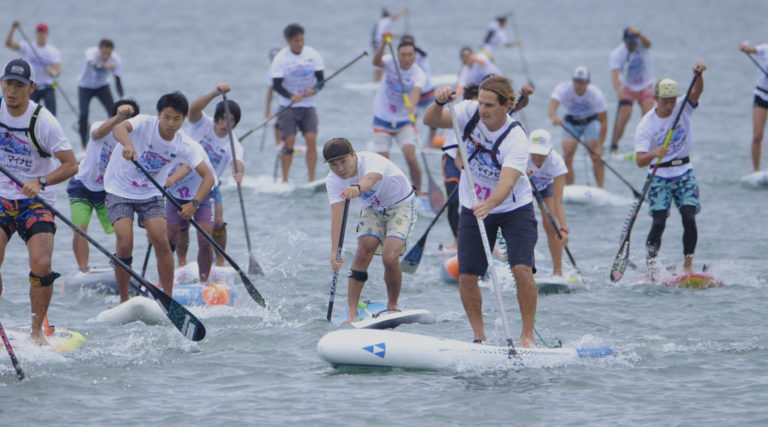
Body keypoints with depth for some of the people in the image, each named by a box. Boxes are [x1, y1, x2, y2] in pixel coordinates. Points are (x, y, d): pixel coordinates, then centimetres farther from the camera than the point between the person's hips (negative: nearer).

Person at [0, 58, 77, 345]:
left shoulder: (43, 122, -15)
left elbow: (71, 165, -15)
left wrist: (41, 182, -29)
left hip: (36, 202, -3)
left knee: (41, 266, -17)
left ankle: (37, 330, 0)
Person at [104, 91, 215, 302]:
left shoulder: (185, 145, -11)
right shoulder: (145, 123, -19)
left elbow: (208, 177, -16)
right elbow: (119, 128, -40)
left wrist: (194, 203, -33)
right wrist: (128, 145, -63)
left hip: (151, 193, 3)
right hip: (120, 190, -3)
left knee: (161, 241, -15)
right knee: (125, 245, -16)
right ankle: (124, 301, -1)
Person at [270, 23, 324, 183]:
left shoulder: (313, 55, -1)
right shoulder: (280, 59, -8)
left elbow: (320, 79, -1)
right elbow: (276, 85, -12)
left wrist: (315, 89, -24)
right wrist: (291, 97, -29)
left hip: (308, 105, 2)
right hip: (288, 106, -2)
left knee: (311, 139, -12)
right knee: (289, 141, -9)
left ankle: (312, 180, -9)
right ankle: (285, 180, 2)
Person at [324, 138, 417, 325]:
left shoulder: (372, 161, -35)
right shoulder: (333, 181, -20)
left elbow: (370, 180, -59)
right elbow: (336, 215, -30)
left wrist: (357, 188, -84)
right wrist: (335, 251, -44)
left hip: (401, 206, -5)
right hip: (373, 209, 5)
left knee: (390, 258, -20)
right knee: (363, 253, -15)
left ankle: (392, 306, 4)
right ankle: (352, 312, -8)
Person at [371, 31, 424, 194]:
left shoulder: (419, 75, -15)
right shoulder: (391, 63, -9)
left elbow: (416, 91, -35)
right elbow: (376, 62, -31)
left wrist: (411, 104, -57)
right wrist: (384, 44, -48)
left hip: (404, 121, -1)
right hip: (382, 119, 1)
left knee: (411, 158, -17)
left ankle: (418, 191, -2)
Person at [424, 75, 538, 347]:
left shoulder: (515, 139, -28)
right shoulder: (470, 112, -15)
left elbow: (506, 183, -40)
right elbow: (431, 121, -17)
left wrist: (489, 204, -60)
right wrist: (439, 103, -38)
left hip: (514, 209, -4)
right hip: (473, 207, 4)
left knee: (522, 269, -20)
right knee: (466, 276, -2)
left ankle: (527, 336, -7)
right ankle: (479, 337, 14)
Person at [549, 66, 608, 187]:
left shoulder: (596, 94, -29)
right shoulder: (563, 89, -28)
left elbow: (603, 122, -24)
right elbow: (553, 104, -47)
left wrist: (599, 147, -28)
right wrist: (554, 118, -71)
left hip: (591, 121, -1)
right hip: (571, 122, 1)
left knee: (596, 157, -15)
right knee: (567, 156, -12)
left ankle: (601, 190, -6)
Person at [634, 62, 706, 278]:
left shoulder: (683, 108, -3)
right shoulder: (646, 125, -12)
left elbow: (696, 92, -23)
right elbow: (640, 160, -21)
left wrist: (698, 75, -44)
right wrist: (654, 154, -43)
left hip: (684, 173, 2)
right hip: (660, 176, -2)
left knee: (689, 218, -13)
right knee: (659, 222, -14)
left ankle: (688, 265, -8)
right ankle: (651, 267, -10)